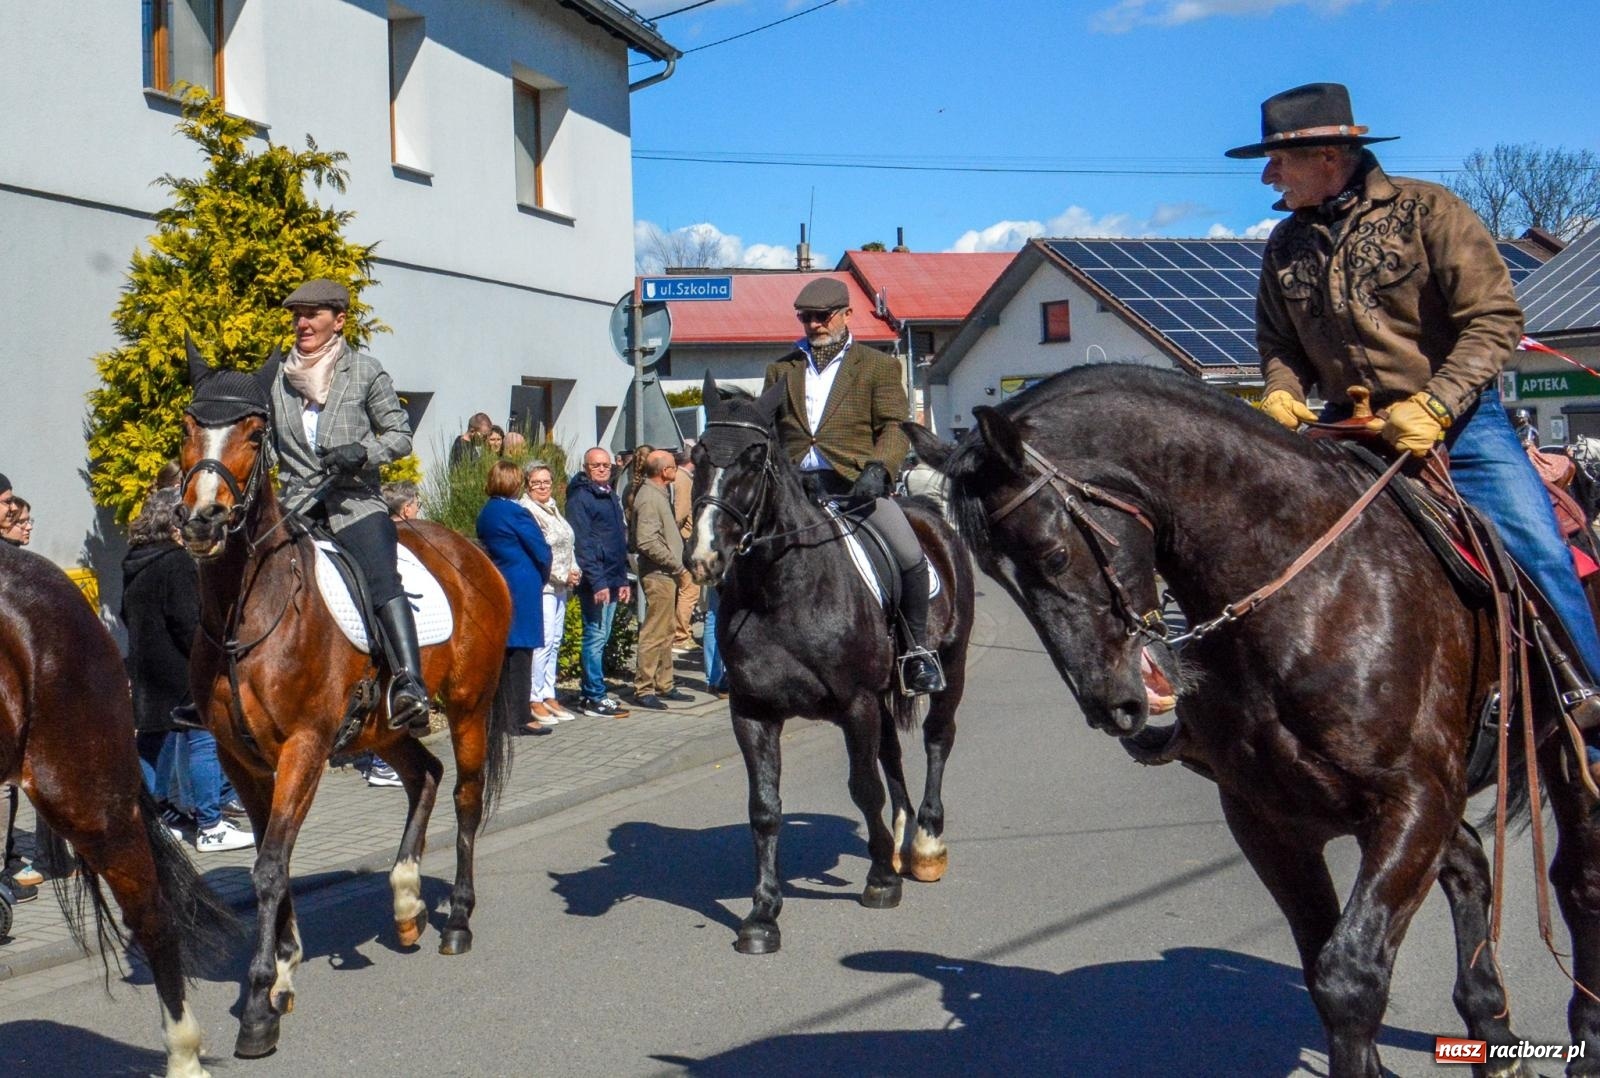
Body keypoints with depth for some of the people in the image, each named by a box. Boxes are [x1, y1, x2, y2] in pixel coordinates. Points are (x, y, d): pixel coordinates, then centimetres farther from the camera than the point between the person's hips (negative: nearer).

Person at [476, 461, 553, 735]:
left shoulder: (485, 514, 10)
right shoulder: (514, 512, -14)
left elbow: (489, 548, 13)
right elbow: (541, 551, -13)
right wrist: (541, 579, 6)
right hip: (522, 589, -8)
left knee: (503, 649, 13)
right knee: (521, 648, -5)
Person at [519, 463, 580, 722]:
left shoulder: (552, 509, 17)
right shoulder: (526, 511, -12)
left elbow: (566, 545, 22)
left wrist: (575, 570, 5)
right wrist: (563, 575, -14)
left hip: (560, 586, 9)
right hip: (541, 586, -9)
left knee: (555, 642, 11)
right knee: (543, 641, -10)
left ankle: (548, 695, 18)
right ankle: (534, 699, -3)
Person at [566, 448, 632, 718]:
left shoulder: (611, 495, 17)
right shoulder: (580, 498, -10)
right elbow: (582, 544, -17)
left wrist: (623, 579, 18)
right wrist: (597, 582, -21)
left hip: (612, 581, 9)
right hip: (595, 581, -9)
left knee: (600, 638, 12)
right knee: (596, 637, -6)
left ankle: (589, 693, 19)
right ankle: (595, 698, -2)